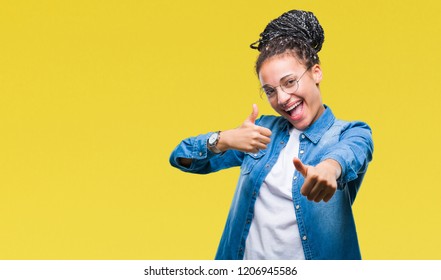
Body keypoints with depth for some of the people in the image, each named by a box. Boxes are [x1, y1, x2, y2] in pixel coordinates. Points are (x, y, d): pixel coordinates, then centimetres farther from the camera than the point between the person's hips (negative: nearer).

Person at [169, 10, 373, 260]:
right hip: (246, 262, 3)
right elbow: (182, 158, -1)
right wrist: (223, 141, -22)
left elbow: (349, 153, -28)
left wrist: (329, 167, -51)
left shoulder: (351, 134, -4)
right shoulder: (263, 129, 5)